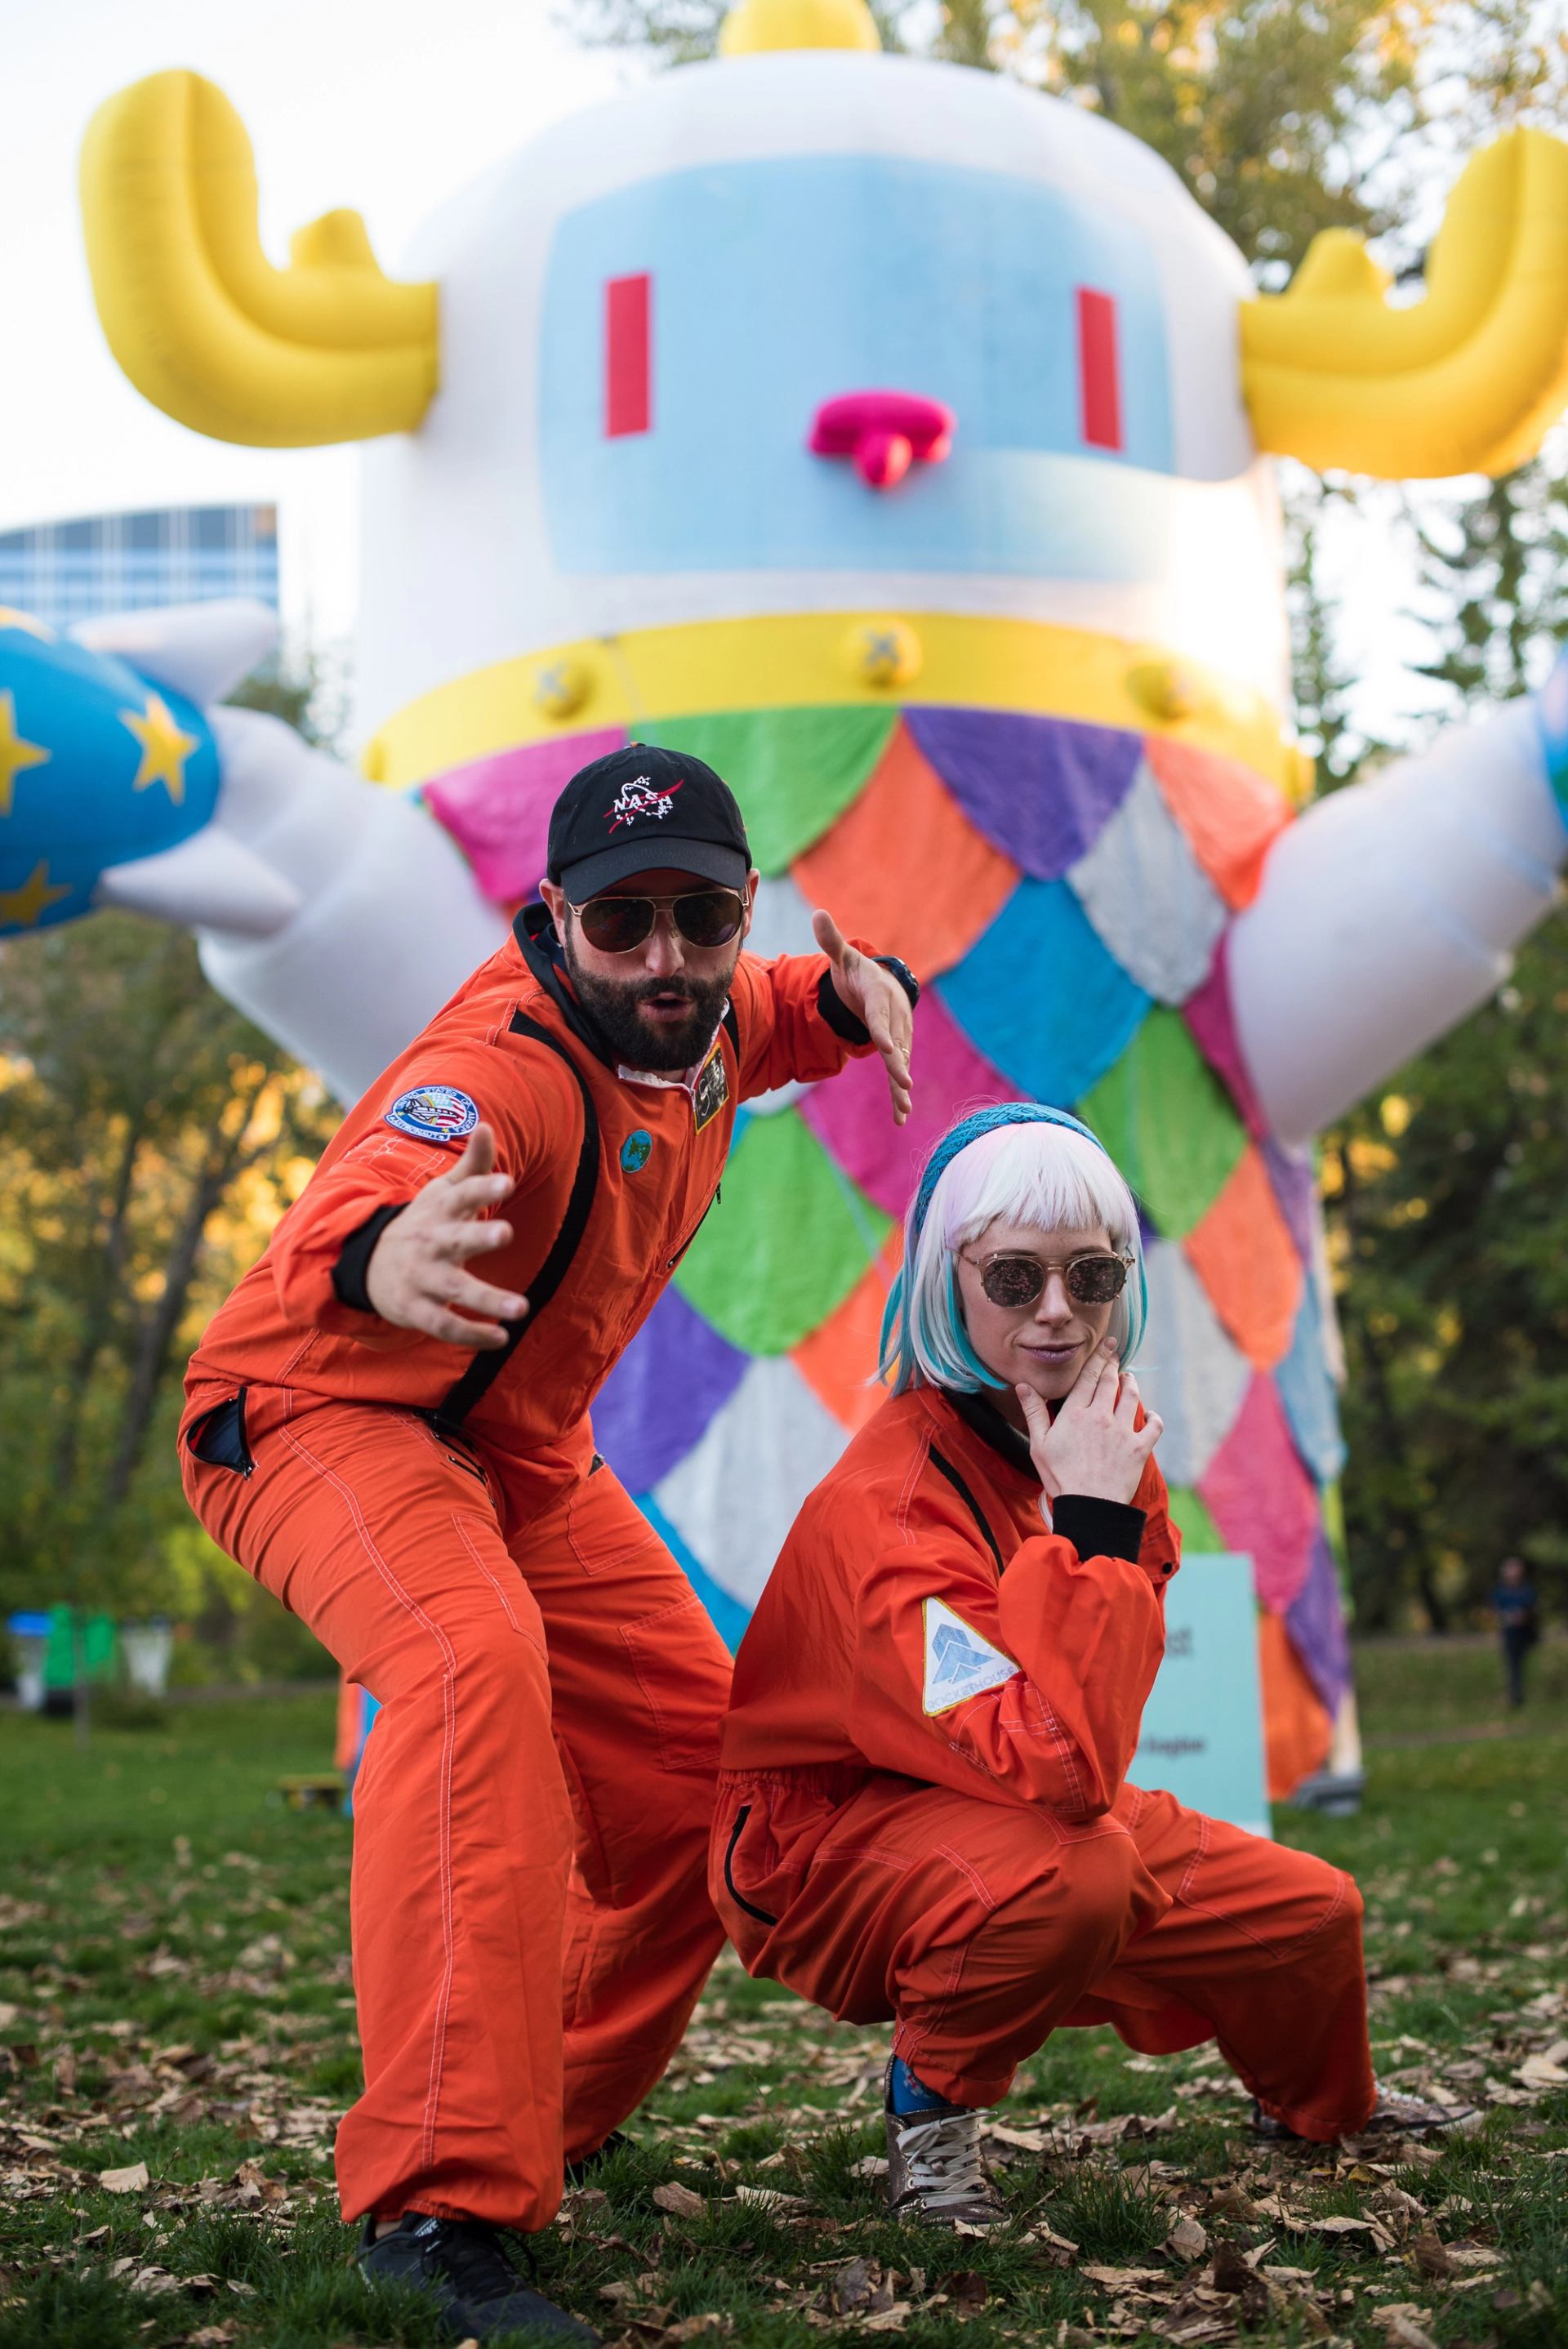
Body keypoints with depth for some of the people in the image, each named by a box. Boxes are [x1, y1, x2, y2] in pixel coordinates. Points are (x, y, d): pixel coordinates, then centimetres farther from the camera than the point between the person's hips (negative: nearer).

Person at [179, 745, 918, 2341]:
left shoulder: (709, 1020, -5)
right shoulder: (508, 1068, -31)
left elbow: (785, 1021, 19)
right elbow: (367, 1193, -51)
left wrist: (855, 987, -6)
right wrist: (380, 1256, -76)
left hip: (521, 1450, 8)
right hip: (326, 1411, -8)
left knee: (697, 1760, 6)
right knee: (477, 1663, -38)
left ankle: (558, 2114, 26)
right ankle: (439, 2201, -36)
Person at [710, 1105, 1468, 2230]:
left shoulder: (1107, 1435, -5)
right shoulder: (891, 1505, -32)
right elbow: (1054, 1766, -42)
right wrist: (1092, 1520, -38)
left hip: (1037, 1802, 8)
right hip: (829, 1838, -8)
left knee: (1313, 1911, 9)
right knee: (1070, 1873, -38)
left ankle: (1321, 2107, 44)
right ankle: (932, 2103, -7)